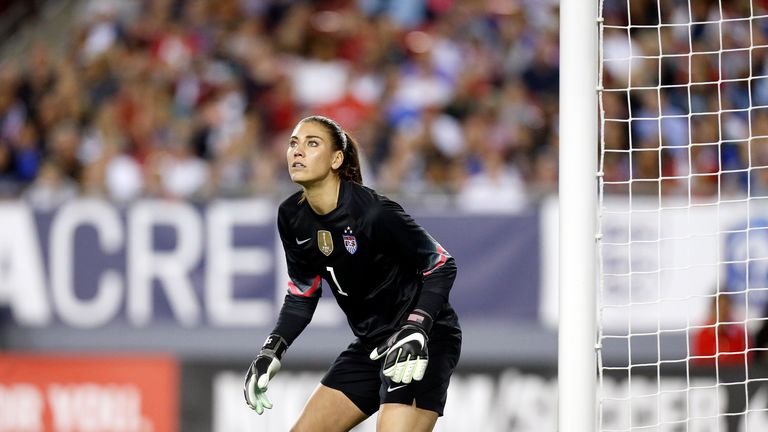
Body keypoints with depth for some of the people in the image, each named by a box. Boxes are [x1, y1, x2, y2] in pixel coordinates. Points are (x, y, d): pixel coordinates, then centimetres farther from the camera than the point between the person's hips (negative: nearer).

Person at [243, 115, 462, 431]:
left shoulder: (374, 212, -23)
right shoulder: (292, 217, -2)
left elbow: (442, 266, -17)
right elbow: (302, 294, 11)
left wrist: (416, 330, -30)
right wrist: (271, 351, -2)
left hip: (424, 342, -8)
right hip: (371, 343, 8)